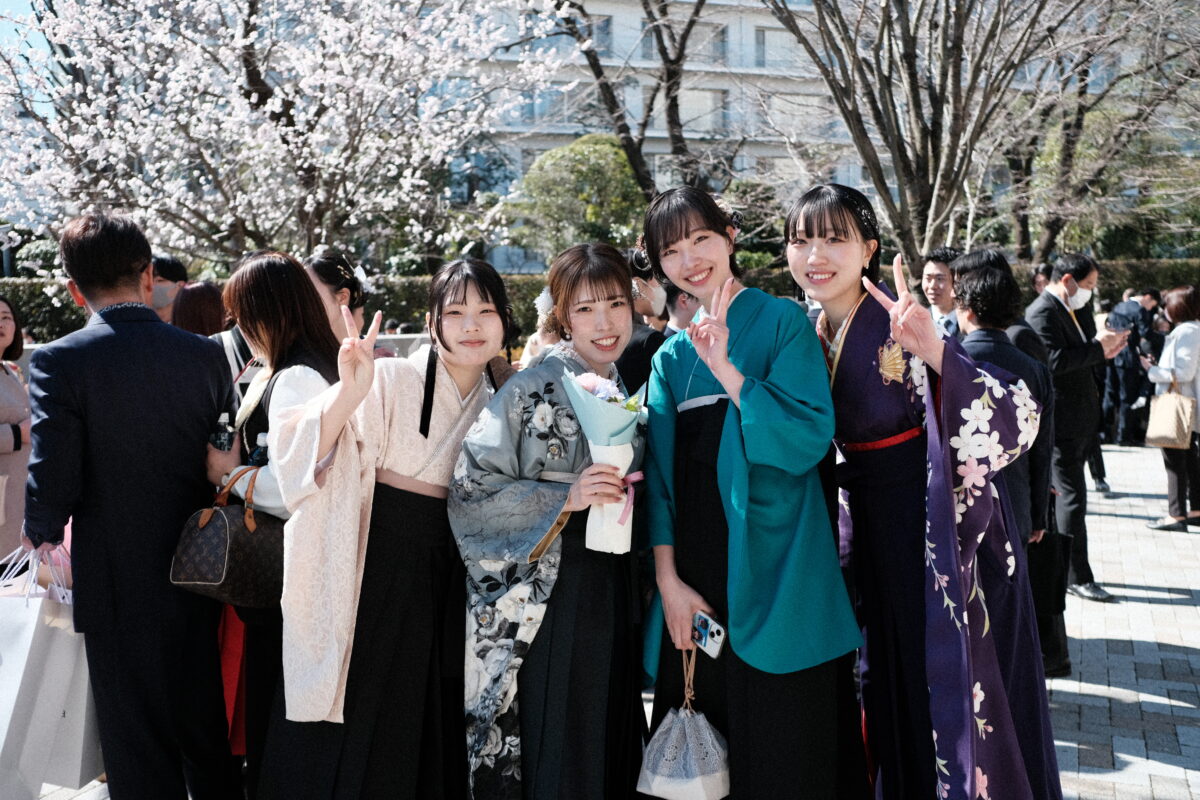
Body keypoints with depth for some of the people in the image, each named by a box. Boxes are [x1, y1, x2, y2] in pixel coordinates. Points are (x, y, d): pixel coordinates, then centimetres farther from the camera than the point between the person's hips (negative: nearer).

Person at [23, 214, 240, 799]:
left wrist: (44, 534, 6)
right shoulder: (206, 355, -2)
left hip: (120, 586, -4)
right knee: (210, 735, 20)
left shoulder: (58, 361, -13)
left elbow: (51, 482, -14)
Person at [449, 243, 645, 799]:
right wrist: (566, 498, -21)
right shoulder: (533, 390, -10)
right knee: (556, 754, 0)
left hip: (611, 588, 6)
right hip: (549, 593, -6)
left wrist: (626, 493, 1)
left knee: (610, 745, 11)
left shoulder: (621, 392, 10)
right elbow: (470, 487, -15)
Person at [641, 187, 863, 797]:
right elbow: (659, 474, 8)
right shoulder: (671, 355, 12)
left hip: (773, 572, -4)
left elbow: (809, 437, -14)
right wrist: (669, 581, -1)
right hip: (697, 575, 5)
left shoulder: (782, 322, -2)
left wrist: (726, 370, -19)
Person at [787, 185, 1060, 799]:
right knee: (894, 687, 19)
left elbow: (1014, 420, -28)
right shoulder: (811, 334, 0)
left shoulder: (899, 329, -20)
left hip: (939, 531, -6)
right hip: (874, 529, 7)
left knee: (948, 684, 4)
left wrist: (935, 350, -43)